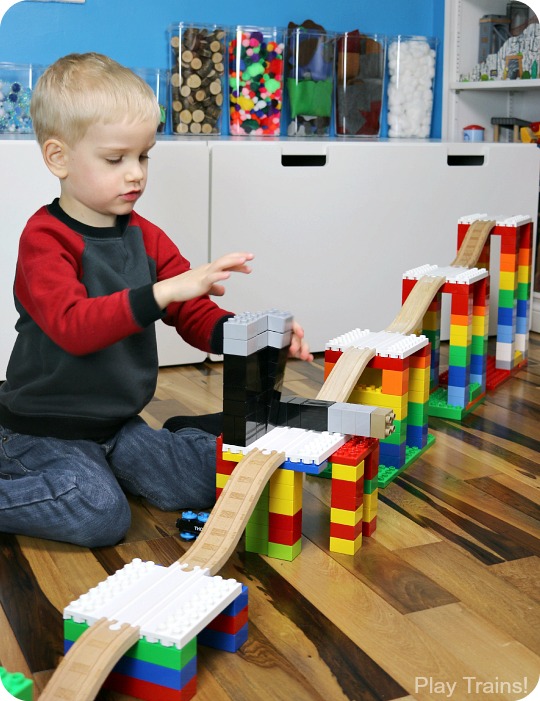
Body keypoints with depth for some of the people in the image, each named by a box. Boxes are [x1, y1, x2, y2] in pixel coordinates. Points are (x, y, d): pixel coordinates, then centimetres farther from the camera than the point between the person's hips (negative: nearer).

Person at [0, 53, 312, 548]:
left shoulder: (146, 238, 6)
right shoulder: (45, 239, -16)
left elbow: (197, 317, 5)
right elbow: (72, 326, -32)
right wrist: (167, 289, -43)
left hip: (120, 424, 7)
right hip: (46, 431, -6)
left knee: (211, 480, -2)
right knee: (100, 515, -26)